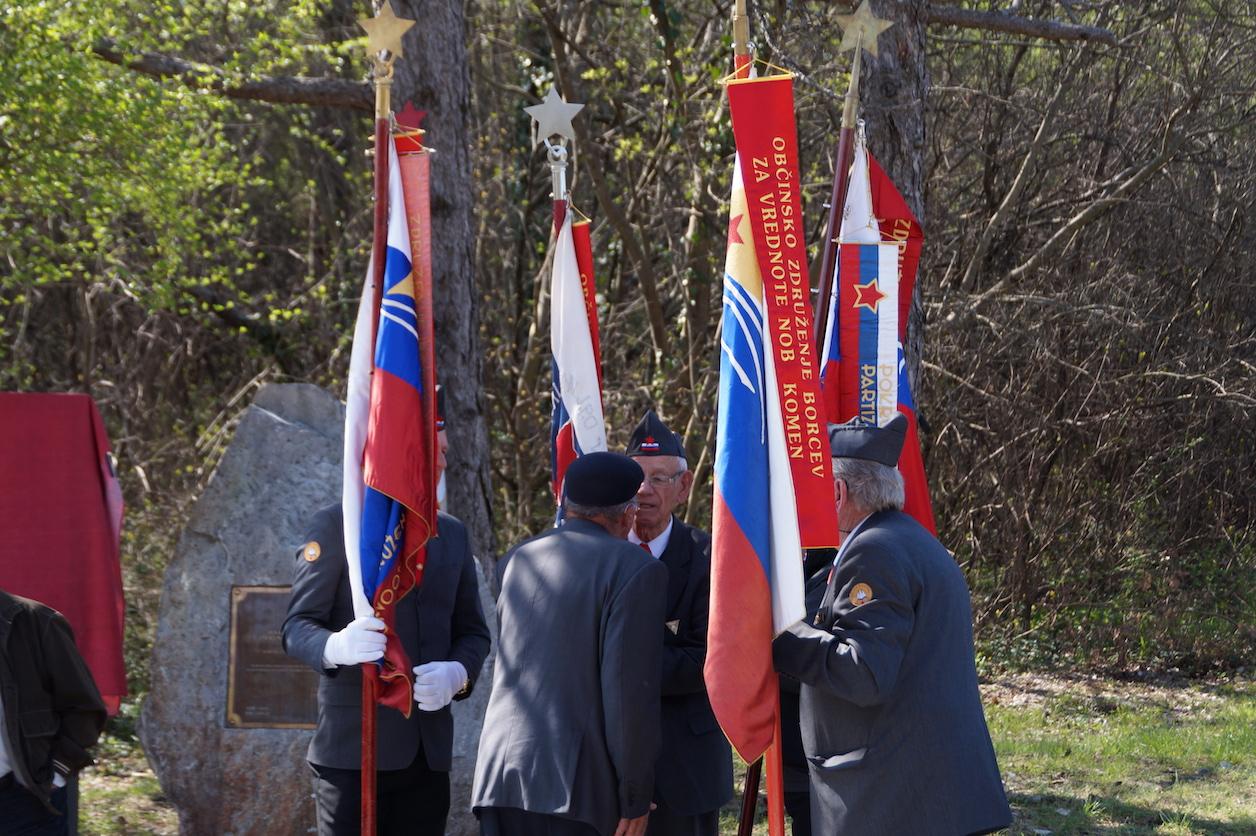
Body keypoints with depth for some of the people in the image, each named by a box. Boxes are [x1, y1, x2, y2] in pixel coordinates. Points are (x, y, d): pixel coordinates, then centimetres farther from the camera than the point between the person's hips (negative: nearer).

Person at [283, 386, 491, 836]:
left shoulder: (452, 535, 17)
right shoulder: (336, 525, 0)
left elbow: (473, 633, 17)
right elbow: (297, 625, -5)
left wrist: (458, 673, -6)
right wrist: (336, 646, -28)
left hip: (429, 749, 5)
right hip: (354, 747, -5)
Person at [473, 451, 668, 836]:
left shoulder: (518, 559, 15)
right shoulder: (634, 569, -5)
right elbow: (632, 687, -10)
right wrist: (636, 797, -6)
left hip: (498, 775, 6)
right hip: (574, 780, -6)